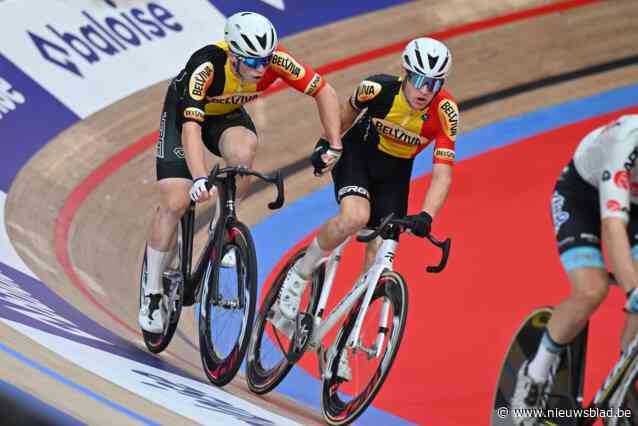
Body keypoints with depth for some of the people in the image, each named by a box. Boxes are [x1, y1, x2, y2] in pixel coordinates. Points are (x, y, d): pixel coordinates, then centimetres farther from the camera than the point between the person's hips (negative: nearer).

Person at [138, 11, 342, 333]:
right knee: (175, 203, -14)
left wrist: (334, 146, -27)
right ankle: (152, 292, 2)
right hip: (183, 114, -3)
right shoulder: (206, 67, -40)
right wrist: (200, 179, -61)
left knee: (243, 152, -33)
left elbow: (324, 92, -19)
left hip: (228, 115, 3)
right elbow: (191, 129, -47)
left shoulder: (275, 61, -29)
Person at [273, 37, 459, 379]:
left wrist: (426, 216, -43)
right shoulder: (378, 89, -28)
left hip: (394, 173, 2)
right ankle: (299, 275, -10)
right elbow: (349, 111, -4)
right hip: (357, 154, -2)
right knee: (355, 216, -33)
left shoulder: (445, 113, -27)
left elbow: (442, 172, -29)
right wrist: (326, 143, 8)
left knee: (378, 258, -4)